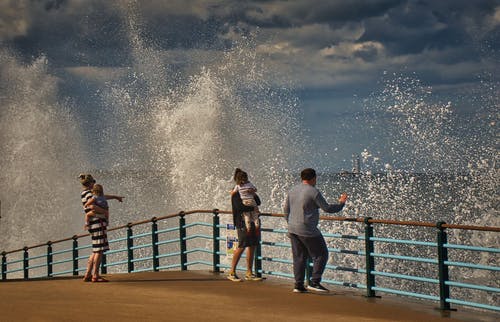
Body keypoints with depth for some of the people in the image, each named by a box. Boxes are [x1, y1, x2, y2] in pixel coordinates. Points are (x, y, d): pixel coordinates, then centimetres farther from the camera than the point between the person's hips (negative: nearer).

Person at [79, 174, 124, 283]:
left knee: (96, 251, 12)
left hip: (94, 224, 10)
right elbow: (92, 206, -30)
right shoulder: (89, 194, -11)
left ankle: (87, 275, 11)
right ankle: (95, 275, -8)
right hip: (97, 223, -10)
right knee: (99, 250, -8)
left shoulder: (86, 194, 19)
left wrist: (115, 197, 43)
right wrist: (104, 211, -16)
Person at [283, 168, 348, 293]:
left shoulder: (292, 191, 10)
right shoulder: (313, 192, -12)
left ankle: (298, 285, 11)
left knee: (299, 257, 12)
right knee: (321, 255, 3)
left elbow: (286, 210, 16)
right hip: (307, 231, -8)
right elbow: (327, 208, -9)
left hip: (293, 230, 8)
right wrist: (341, 203, 7)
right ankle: (314, 282, -3)